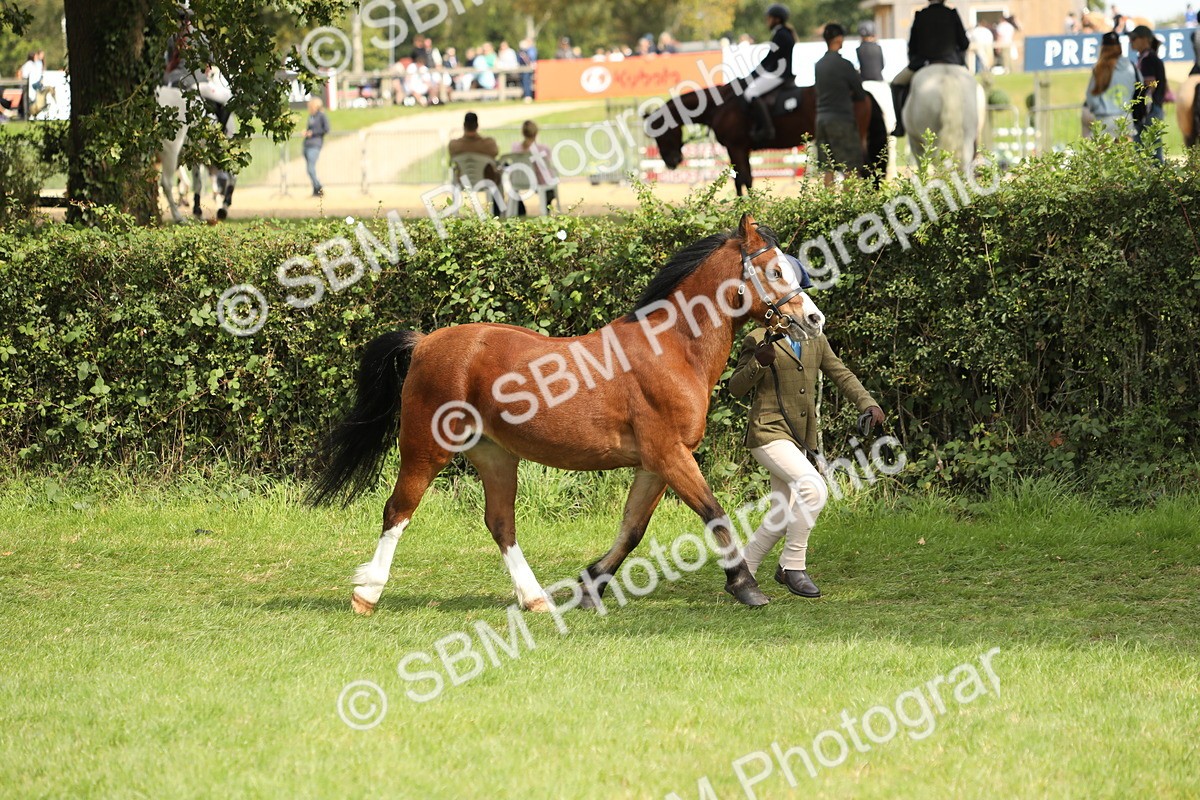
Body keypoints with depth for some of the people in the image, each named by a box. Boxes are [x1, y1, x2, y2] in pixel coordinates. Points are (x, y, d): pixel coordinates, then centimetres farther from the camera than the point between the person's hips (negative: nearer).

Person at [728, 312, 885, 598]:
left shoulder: (816, 341, 13)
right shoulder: (758, 340, -4)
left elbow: (842, 375, 11)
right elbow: (736, 388, -2)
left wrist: (868, 403, -5)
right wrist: (758, 363, -20)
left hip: (799, 439, 7)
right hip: (768, 433, -7)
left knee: (782, 517, 8)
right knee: (814, 488, -25)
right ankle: (793, 565, -15)